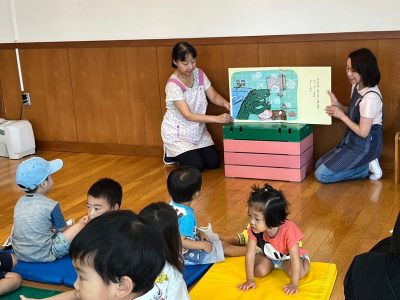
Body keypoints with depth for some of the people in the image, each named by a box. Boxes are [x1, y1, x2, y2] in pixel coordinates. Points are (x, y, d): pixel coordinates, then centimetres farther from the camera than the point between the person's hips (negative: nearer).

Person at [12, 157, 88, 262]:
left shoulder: (20, 202, 4)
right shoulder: (51, 206, -14)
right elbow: (64, 231, -1)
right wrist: (80, 224, 16)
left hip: (19, 254, 7)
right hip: (43, 255, -7)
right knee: (81, 226, -6)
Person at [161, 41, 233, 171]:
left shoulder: (199, 74, -7)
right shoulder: (173, 85, -27)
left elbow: (213, 96, -3)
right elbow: (188, 115, -32)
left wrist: (225, 103, -27)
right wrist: (217, 118, -39)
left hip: (197, 130, 6)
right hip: (177, 133, -6)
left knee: (214, 163, -2)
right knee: (197, 166, -14)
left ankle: (181, 154, 23)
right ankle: (172, 154, 15)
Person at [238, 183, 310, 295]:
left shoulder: (288, 230, -40)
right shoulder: (254, 229, -28)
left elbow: (295, 258, -37)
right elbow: (250, 254, -23)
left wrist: (294, 284, -39)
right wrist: (250, 280, -25)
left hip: (288, 257, -3)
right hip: (269, 255, 3)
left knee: (299, 273, -28)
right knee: (260, 271, -23)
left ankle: (282, 266, 4)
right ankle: (273, 265, 11)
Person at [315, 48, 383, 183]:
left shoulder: (370, 97, -27)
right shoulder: (357, 87, 1)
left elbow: (363, 132, -24)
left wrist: (341, 116, -15)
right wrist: (338, 105, -5)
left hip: (365, 146, -9)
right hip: (353, 141, 9)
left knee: (321, 175, -11)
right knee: (319, 165, 14)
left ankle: (367, 166, -1)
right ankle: (365, 164, 12)